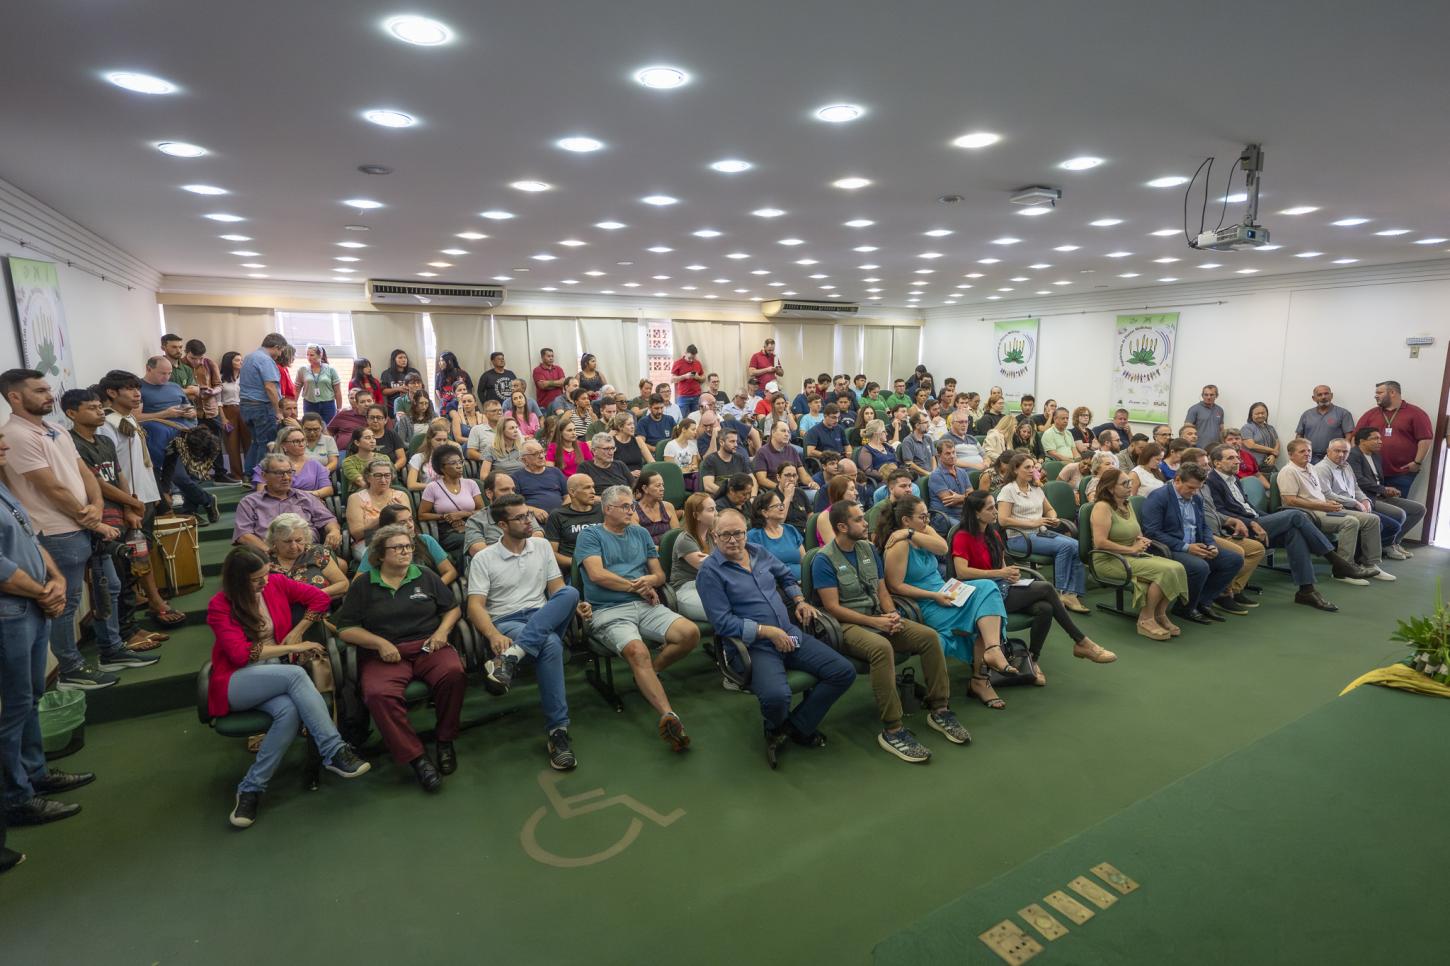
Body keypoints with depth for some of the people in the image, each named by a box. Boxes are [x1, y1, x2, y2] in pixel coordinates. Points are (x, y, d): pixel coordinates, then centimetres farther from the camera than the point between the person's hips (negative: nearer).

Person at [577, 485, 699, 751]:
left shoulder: (640, 533, 21)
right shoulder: (590, 535, 6)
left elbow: (659, 575, 19)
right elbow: (596, 574, -9)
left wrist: (648, 581, -6)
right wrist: (637, 586, -2)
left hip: (646, 606, 5)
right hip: (609, 611, -5)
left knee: (691, 633, -20)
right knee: (637, 651, -35)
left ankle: (650, 671, 2)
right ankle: (668, 716, -39)